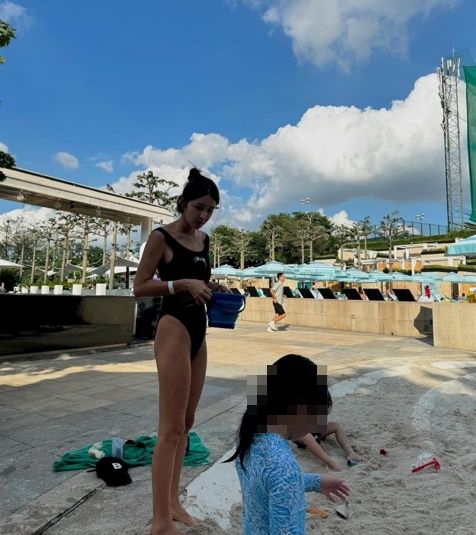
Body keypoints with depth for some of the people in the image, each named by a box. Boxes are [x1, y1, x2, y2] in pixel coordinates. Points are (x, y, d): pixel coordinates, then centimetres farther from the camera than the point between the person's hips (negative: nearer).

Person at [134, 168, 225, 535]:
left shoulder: (203, 239, 13)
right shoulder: (161, 237, -8)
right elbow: (140, 287, -10)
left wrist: (212, 287, 4)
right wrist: (183, 284, -20)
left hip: (199, 330, 8)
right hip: (174, 329, -8)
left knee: (187, 422, 14)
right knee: (171, 428, -5)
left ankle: (172, 501, 29)